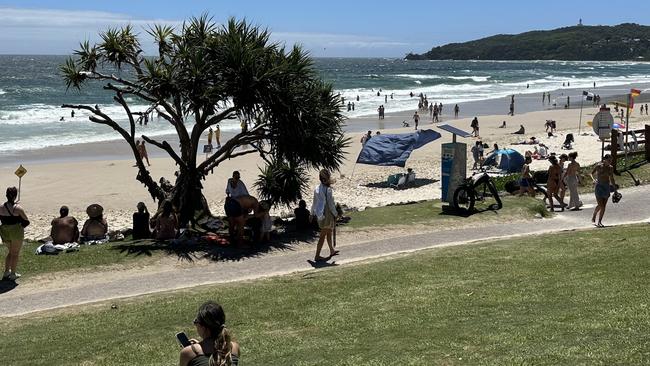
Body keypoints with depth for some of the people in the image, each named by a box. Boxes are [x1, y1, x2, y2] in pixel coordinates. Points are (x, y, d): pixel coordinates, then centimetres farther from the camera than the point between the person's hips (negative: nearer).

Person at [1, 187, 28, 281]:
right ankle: (13, 274, 18)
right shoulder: (18, 208, -19)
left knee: (10, 252, 25)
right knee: (15, 253, 12)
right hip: (16, 232, -5)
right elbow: (26, 222, -10)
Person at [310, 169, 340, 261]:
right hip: (327, 215, -8)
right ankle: (317, 256, 7)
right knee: (323, 236, 1)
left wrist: (312, 213, 20)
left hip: (320, 215, 8)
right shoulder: (328, 190, -22)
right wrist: (336, 214, -4)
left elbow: (314, 202, 9)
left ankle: (332, 250, 41)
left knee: (329, 233, 25)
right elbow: (330, 205, -18)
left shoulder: (317, 189, 0)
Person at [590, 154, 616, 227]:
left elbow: (611, 179, 16)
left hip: (607, 186, 5)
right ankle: (593, 217, 15)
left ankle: (599, 222, 12)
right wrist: (593, 179, -30)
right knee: (600, 205, -10)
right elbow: (591, 173, -10)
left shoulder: (611, 168, 6)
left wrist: (615, 189, 16)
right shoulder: (599, 166, -8)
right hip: (599, 186, -5)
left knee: (604, 206, 3)